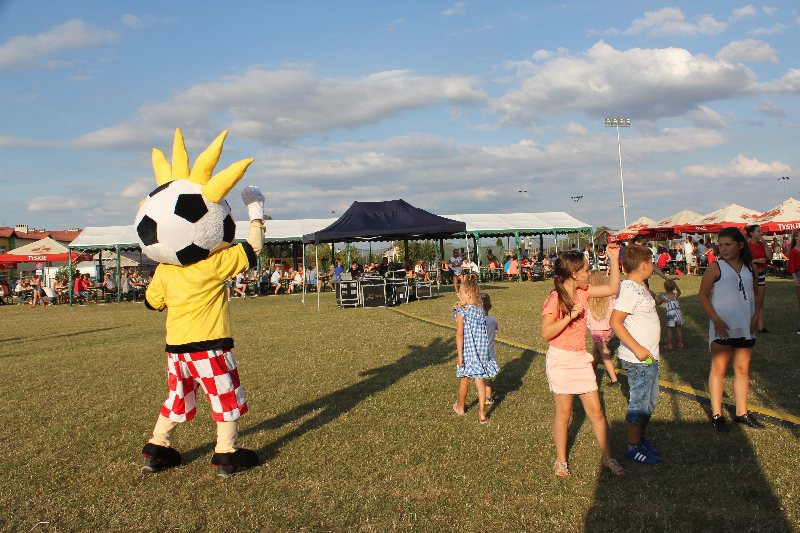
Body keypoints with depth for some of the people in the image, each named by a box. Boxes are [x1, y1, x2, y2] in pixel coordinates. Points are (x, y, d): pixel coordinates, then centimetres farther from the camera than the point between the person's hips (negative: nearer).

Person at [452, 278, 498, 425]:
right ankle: (482, 413, 6)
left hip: (468, 351, -4)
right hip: (482, 351, 4)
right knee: (480, 380, 8)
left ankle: (460, 407, 36)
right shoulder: (480, 310, 2)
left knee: (464, 380, 14)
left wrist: (460, 355, -17)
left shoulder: (461, 312, -14)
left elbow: (460, 335, -18)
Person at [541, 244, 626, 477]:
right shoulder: (555, 299, -16)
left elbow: (613, 288, 8)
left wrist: (614, 258, 3)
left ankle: (608, 458, 18)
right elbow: (546, 333, -19)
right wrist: (571, 315, -25)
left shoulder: (583, 292, 4)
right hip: (560, 359, -6)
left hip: (581, 358, 6)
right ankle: (561, 460, 21)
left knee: (595, 410, 7)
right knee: (563, 412, 5)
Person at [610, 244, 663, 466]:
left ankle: (642, 438, 36)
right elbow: (615, 321, -27)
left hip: (649, 356, 10)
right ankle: (634, 447, 14)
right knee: (639, 403, 1)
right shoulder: (629, 289, -21)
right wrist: (637, 348, -27)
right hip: (638, 359, -10)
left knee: (650, 399, 21)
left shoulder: (640, 287, 9)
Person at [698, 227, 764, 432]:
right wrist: (716, 321, -16)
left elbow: (756, 294, 15)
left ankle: (742, 412, 24)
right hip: (723, 327, -5)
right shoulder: (716, 267, -7)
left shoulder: (750, 267, 6)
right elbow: (703, 295, -8)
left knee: (743, 369, 12)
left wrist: (756, 316, 0)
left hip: (745, 327, 5)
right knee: (719, 369, 2)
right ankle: (716, 415, 9)